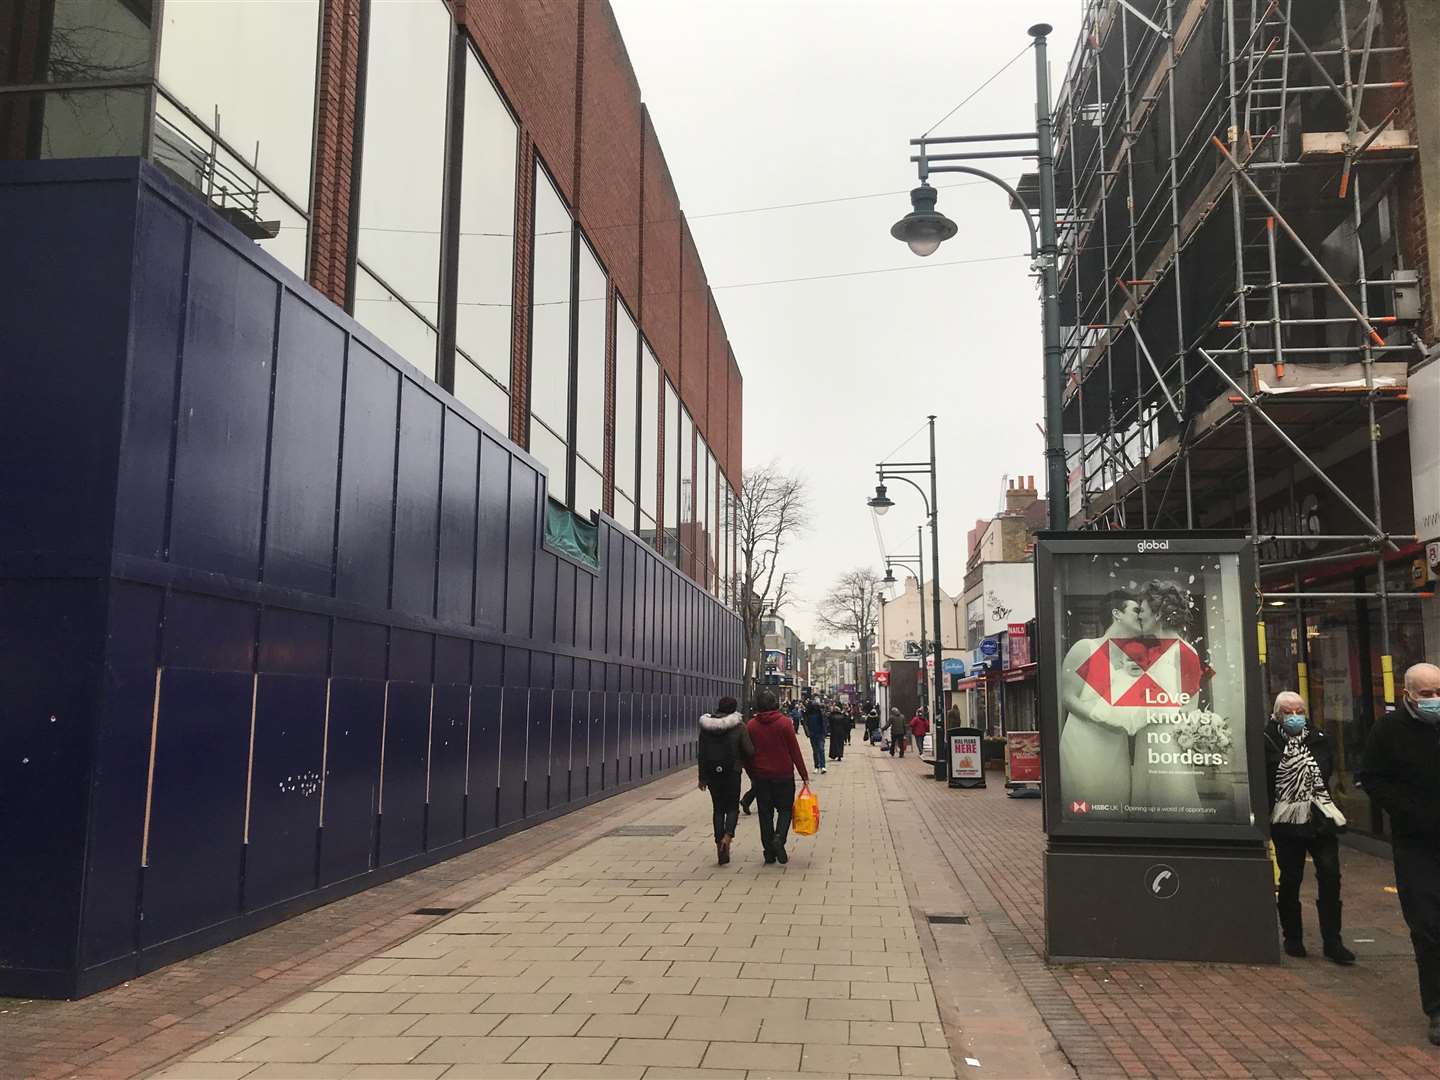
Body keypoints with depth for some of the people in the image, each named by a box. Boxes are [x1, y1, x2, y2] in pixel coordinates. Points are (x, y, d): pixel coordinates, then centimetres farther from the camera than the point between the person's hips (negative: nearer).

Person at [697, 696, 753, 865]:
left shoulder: (705, 726, 1)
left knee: (718, 809, 13)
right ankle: (727, 837, -13)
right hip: (732, 772, -2)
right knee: (732, 807, 12)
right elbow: (749, 751, -11)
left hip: (712, 772, 3)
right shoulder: (739, 726, -8)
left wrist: (702, 777, 10)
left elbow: (701, 753, 4)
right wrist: (742, 760, 13)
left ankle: (720, 849, 10)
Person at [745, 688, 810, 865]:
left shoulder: (752, 725, 0)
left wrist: (752, 775, 16)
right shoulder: (784, 722, -7)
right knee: (785, 808, 11)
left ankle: (769, 853, 9)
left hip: (761, 776, 2)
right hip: (783, 775, -2)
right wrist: (804, 775, 1)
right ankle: (779, 837, -15)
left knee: (765, 813, 9)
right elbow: (795, 751, -6)